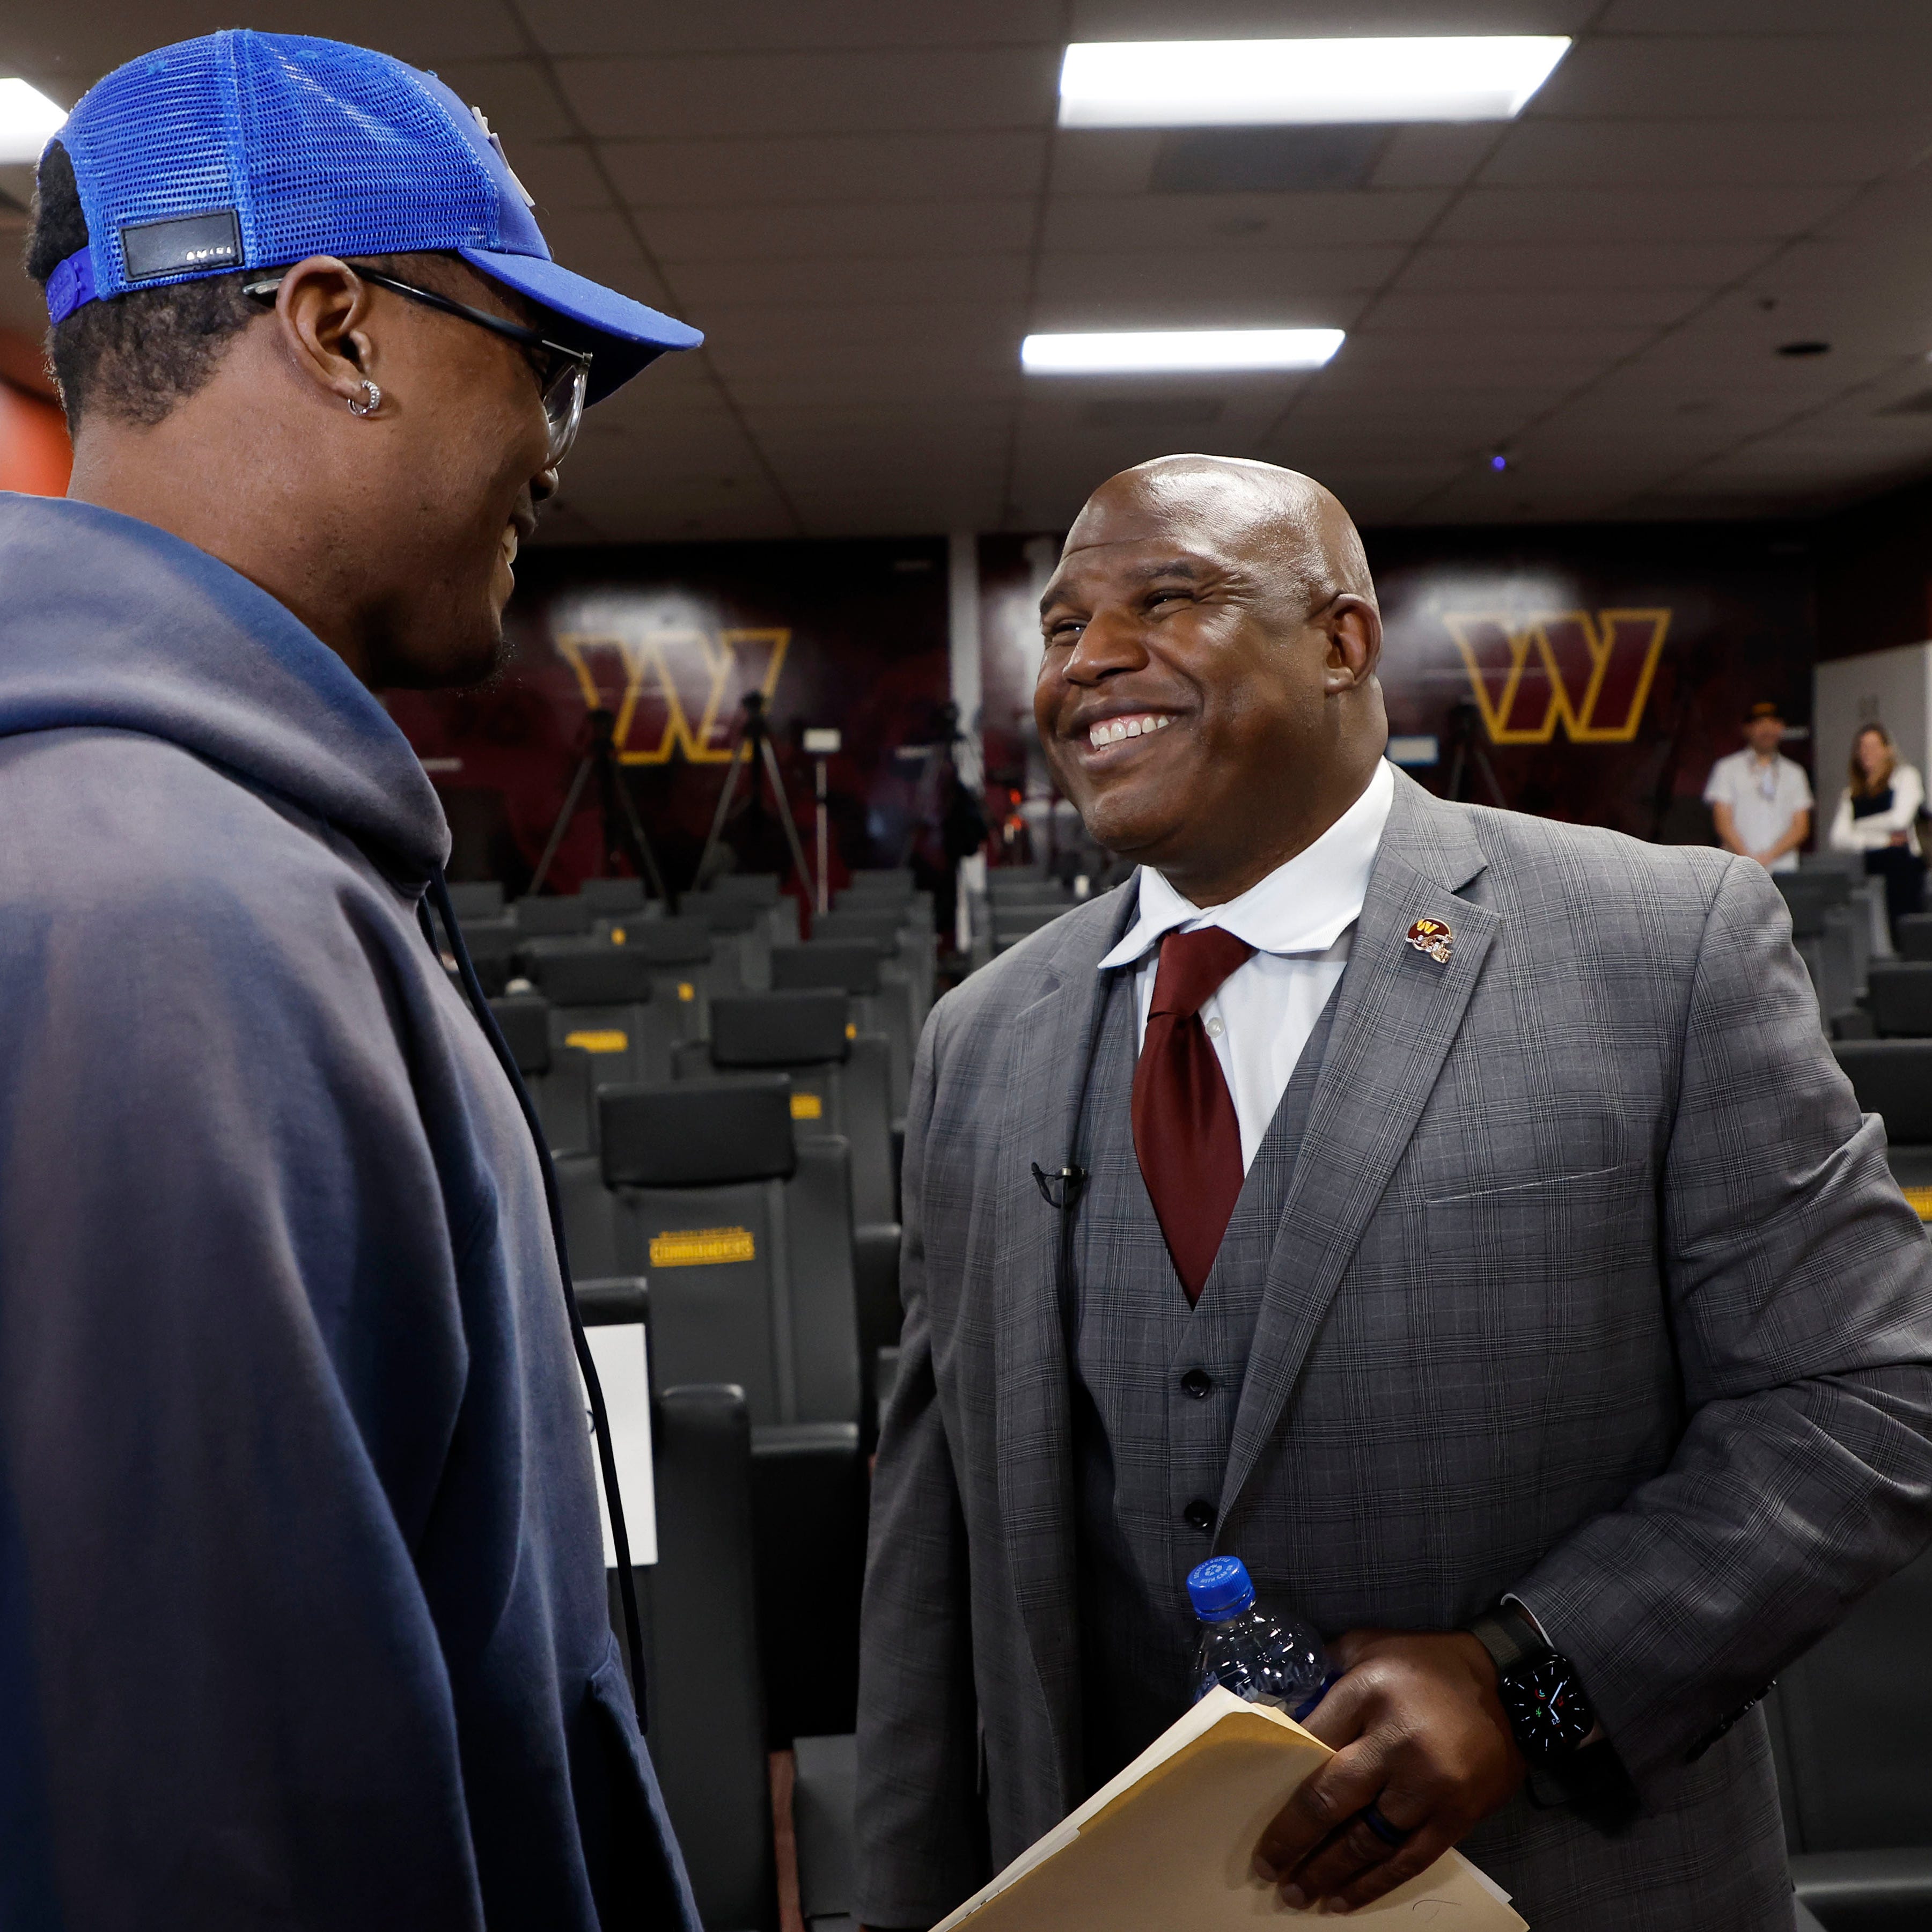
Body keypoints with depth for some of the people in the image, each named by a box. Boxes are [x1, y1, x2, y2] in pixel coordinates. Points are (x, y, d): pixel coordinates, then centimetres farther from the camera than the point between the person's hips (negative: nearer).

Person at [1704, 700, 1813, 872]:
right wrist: (1747, 860, -11)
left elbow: (1801, 827, 10)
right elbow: (1724, 823, 1)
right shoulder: (1727, 769, 9)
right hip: (1739, 869, -2)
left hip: (1783, 868, 2)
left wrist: (1770, 856, -6)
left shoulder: (1794, 773, 16)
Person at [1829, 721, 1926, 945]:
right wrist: (1882, 839, -7)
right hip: (1867, 872, 3)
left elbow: (1900, 819, -5)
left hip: (1901, 867, -3)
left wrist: (1861, 827, 7)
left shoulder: (1905, 776, 10)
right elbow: (1838, 839, 3)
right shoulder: (1851, 794, 17)